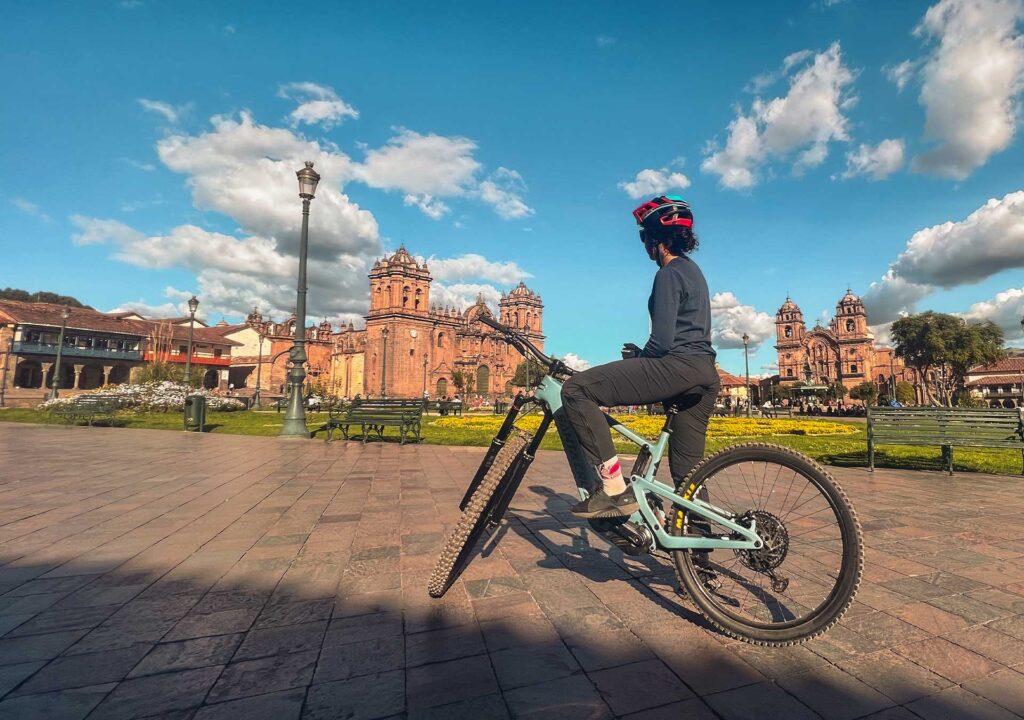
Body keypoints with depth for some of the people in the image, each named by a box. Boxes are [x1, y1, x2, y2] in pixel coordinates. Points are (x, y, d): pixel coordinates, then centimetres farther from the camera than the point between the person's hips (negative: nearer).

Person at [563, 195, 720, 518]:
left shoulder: (669, 274, -6)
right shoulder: (691, 269, 24)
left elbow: (662, 341, -15)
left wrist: (637, 358, 4)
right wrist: (640, 353, 18)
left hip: (679, 367, -11)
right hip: (705, 375, 11)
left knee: (576, 389, -19)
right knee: (687, 472, 17)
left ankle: (615, 490, -21)